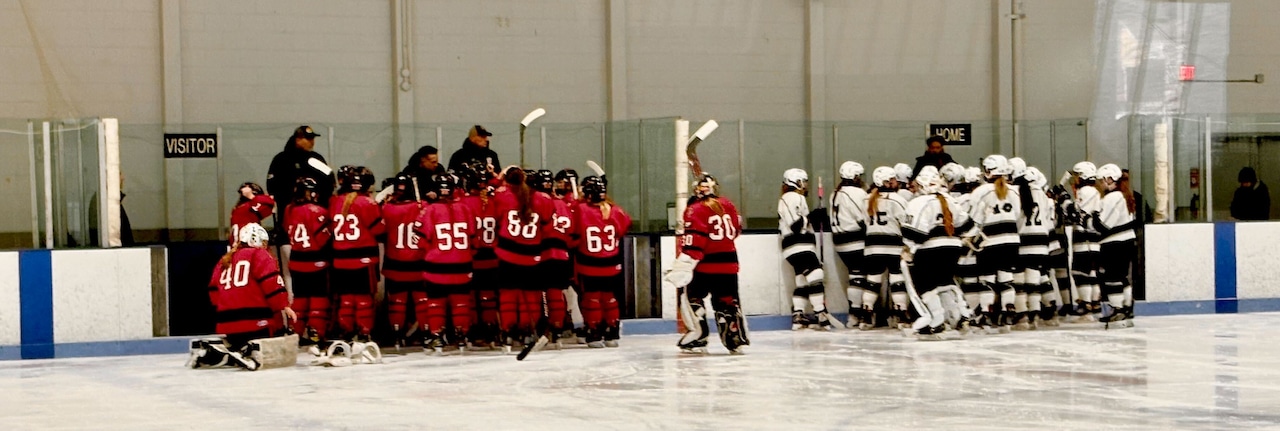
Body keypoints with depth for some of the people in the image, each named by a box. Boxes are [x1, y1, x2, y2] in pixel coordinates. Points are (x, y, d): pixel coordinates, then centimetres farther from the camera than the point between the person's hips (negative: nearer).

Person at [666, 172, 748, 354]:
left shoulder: (696, 210, -11)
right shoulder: (727, 205, 7)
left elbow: (693, 242, -18)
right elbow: (736, 229, 19)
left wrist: (682, 267, -19)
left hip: (706, 265, -5)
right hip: (729, 263, 5)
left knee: (691, 297, 5)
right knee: (727, 301, 12)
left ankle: (697, 338, -1)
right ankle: (736, 339, 8)